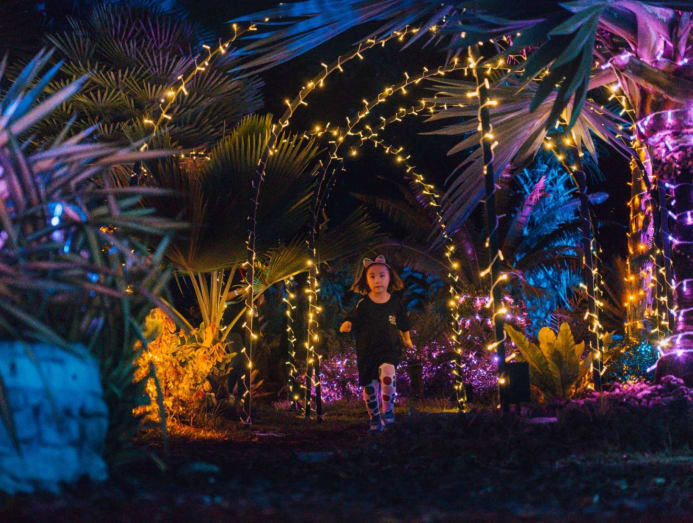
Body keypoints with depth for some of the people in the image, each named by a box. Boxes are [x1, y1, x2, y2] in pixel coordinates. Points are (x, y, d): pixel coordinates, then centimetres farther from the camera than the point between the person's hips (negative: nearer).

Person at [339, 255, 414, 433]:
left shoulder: (396, 302, 1)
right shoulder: (363, 305, -4)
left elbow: (403, 325, 15)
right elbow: (352, 320, -7)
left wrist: (407, 340, 26)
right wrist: (346, 325, -30)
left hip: (389, 351, -1)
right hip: (367, 352, 1)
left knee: (387, 376, -28)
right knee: (369, 387, 5)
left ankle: (388, 409, -6)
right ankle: (375, 419, 27)